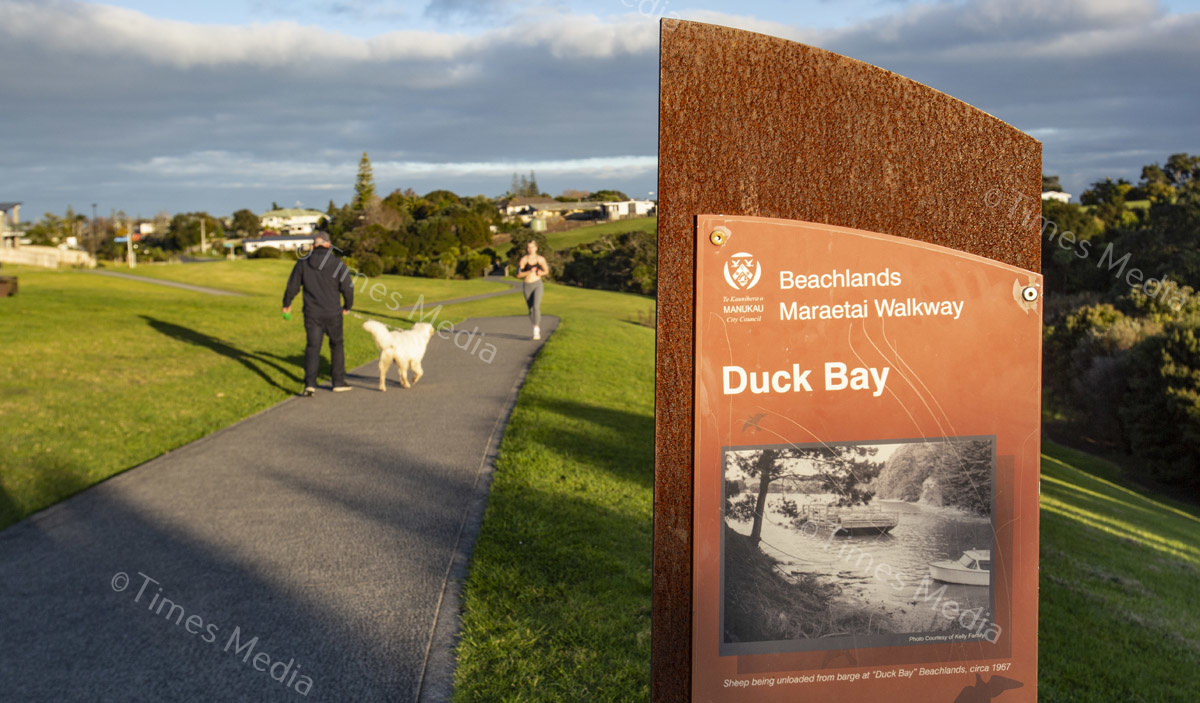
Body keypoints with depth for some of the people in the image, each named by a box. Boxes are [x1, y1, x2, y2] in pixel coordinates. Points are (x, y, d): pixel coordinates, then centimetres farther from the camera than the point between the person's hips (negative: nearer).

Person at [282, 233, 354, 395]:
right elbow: (348, 287, -7)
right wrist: (348, 306, 11)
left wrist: (287, 304, 20)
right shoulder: (337, 263, -5)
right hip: (333, 313, -1)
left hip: (312, 314, 1)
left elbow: (292, 286, 3)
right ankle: (339, 382, 22)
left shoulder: (303, 263, 0)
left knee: (313, 347, 4)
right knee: (336, 345, 16)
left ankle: (310, 383, -13)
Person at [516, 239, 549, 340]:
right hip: (527, 286, 2)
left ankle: (536, 331, -25)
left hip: (537, 284, -1)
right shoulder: (524, 259, -4)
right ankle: (538, 327, 31)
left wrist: (541, 273, -9)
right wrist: (529, 272, -19)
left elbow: (547, 271, 13)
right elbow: (518, 275, -6)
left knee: (536, 306, -21)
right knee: (531, 309, 9)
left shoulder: (541, 259, 0)